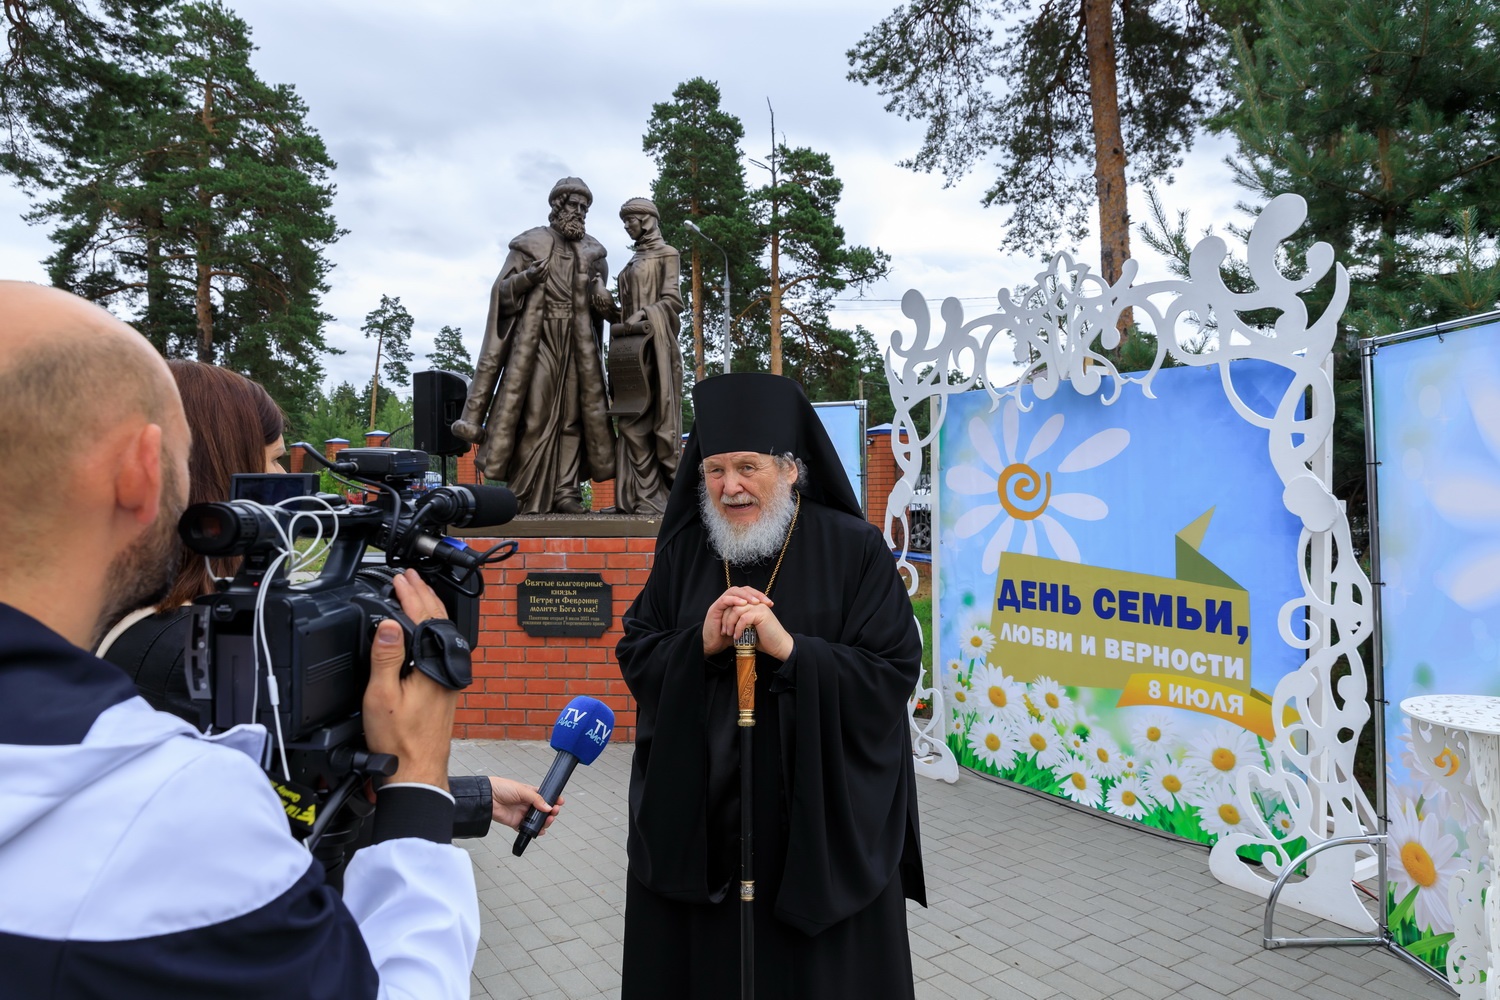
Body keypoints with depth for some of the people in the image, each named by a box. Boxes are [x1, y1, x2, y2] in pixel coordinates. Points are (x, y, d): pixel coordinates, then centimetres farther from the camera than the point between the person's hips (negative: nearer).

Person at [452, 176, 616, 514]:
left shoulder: (592, 251, 15)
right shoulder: (531, 243, 5)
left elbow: (599, 284, 27)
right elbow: (502, 290, 2)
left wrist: (600, 291, 3)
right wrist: (527, 277, -17)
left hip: (577, 343, 4)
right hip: (537, 338, -4)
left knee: (573, 412, -1)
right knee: (535, 413, -8)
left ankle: (566, 490, 0)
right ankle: (533, 496, -6)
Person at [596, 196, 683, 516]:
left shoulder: (666, 254, 5)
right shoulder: (634, 260, 24)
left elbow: (672, 300, -6)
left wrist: (644, 314, -21)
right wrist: (608, 307, 3)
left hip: (653, 343, -7)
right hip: (630, 343, 7)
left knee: (655, 415, -10)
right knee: (631, 420, 0)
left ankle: (657, 495, -10)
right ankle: (639, 494, -1)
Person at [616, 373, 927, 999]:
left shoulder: (854, 550, -8)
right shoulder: (682, 550, 2)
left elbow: (894, 673, -12)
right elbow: (634, 657, 3)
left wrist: (789, 647, -23)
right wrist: (701, 643, -16)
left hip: (822, 821, -3)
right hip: (697, 820, 3)